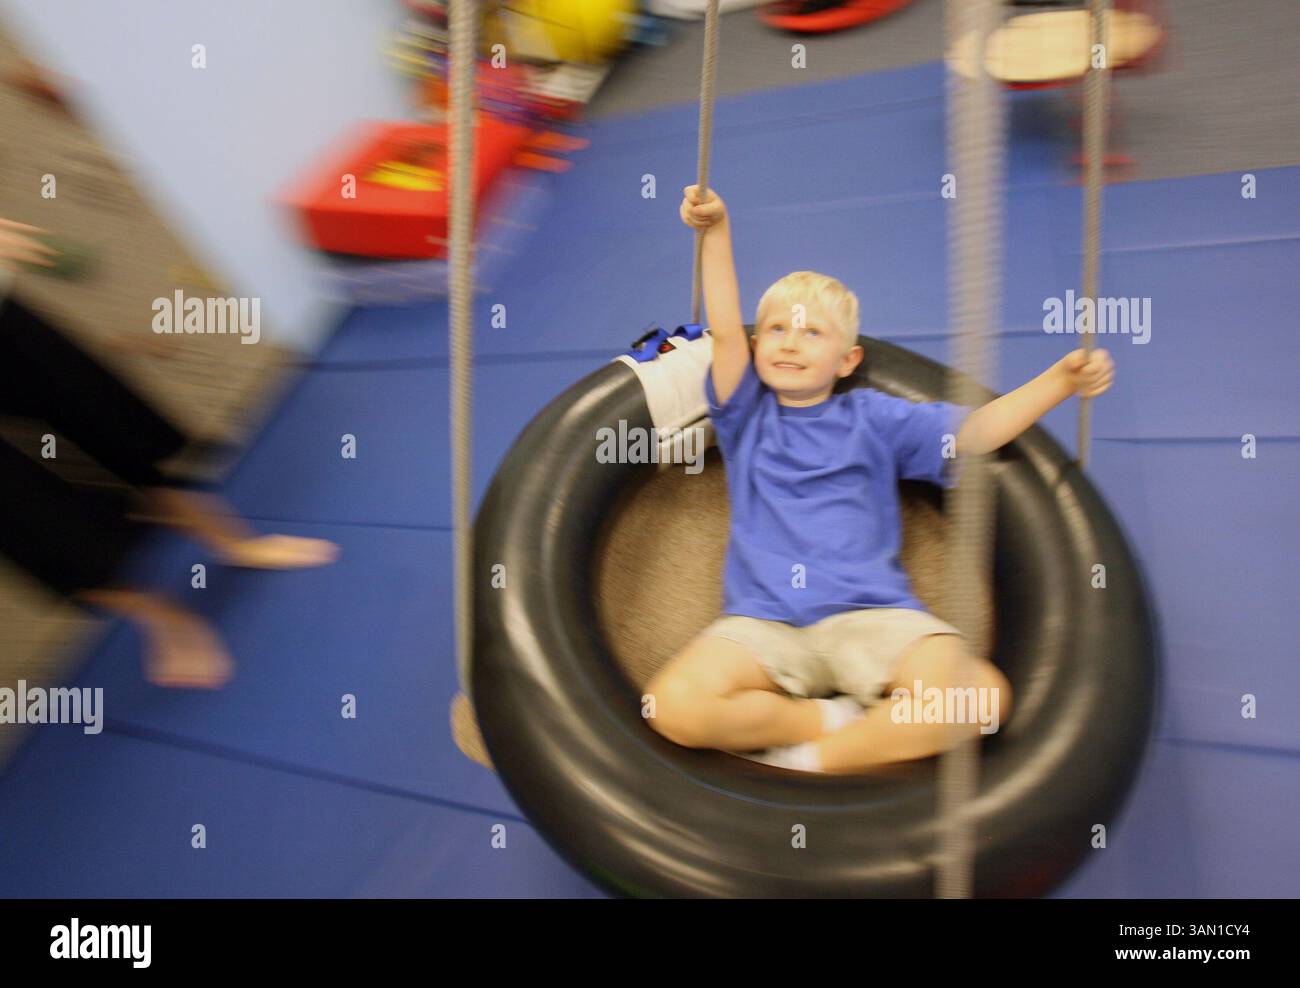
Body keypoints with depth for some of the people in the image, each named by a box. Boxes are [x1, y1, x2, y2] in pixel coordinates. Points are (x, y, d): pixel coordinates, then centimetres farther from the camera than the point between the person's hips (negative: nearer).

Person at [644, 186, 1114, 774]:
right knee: (672, 705, -28)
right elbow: (725, 331, 2)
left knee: (980, 696, -28)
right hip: (765, 622, 0)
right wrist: (716, 231, -3)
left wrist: (1061, 380, -3)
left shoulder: (872, 417, 14)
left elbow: (974, 432, 8)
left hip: (870, 615, 1)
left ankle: (814, 759, -11)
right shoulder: (746, 416, 14)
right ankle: (837, 717, -10)